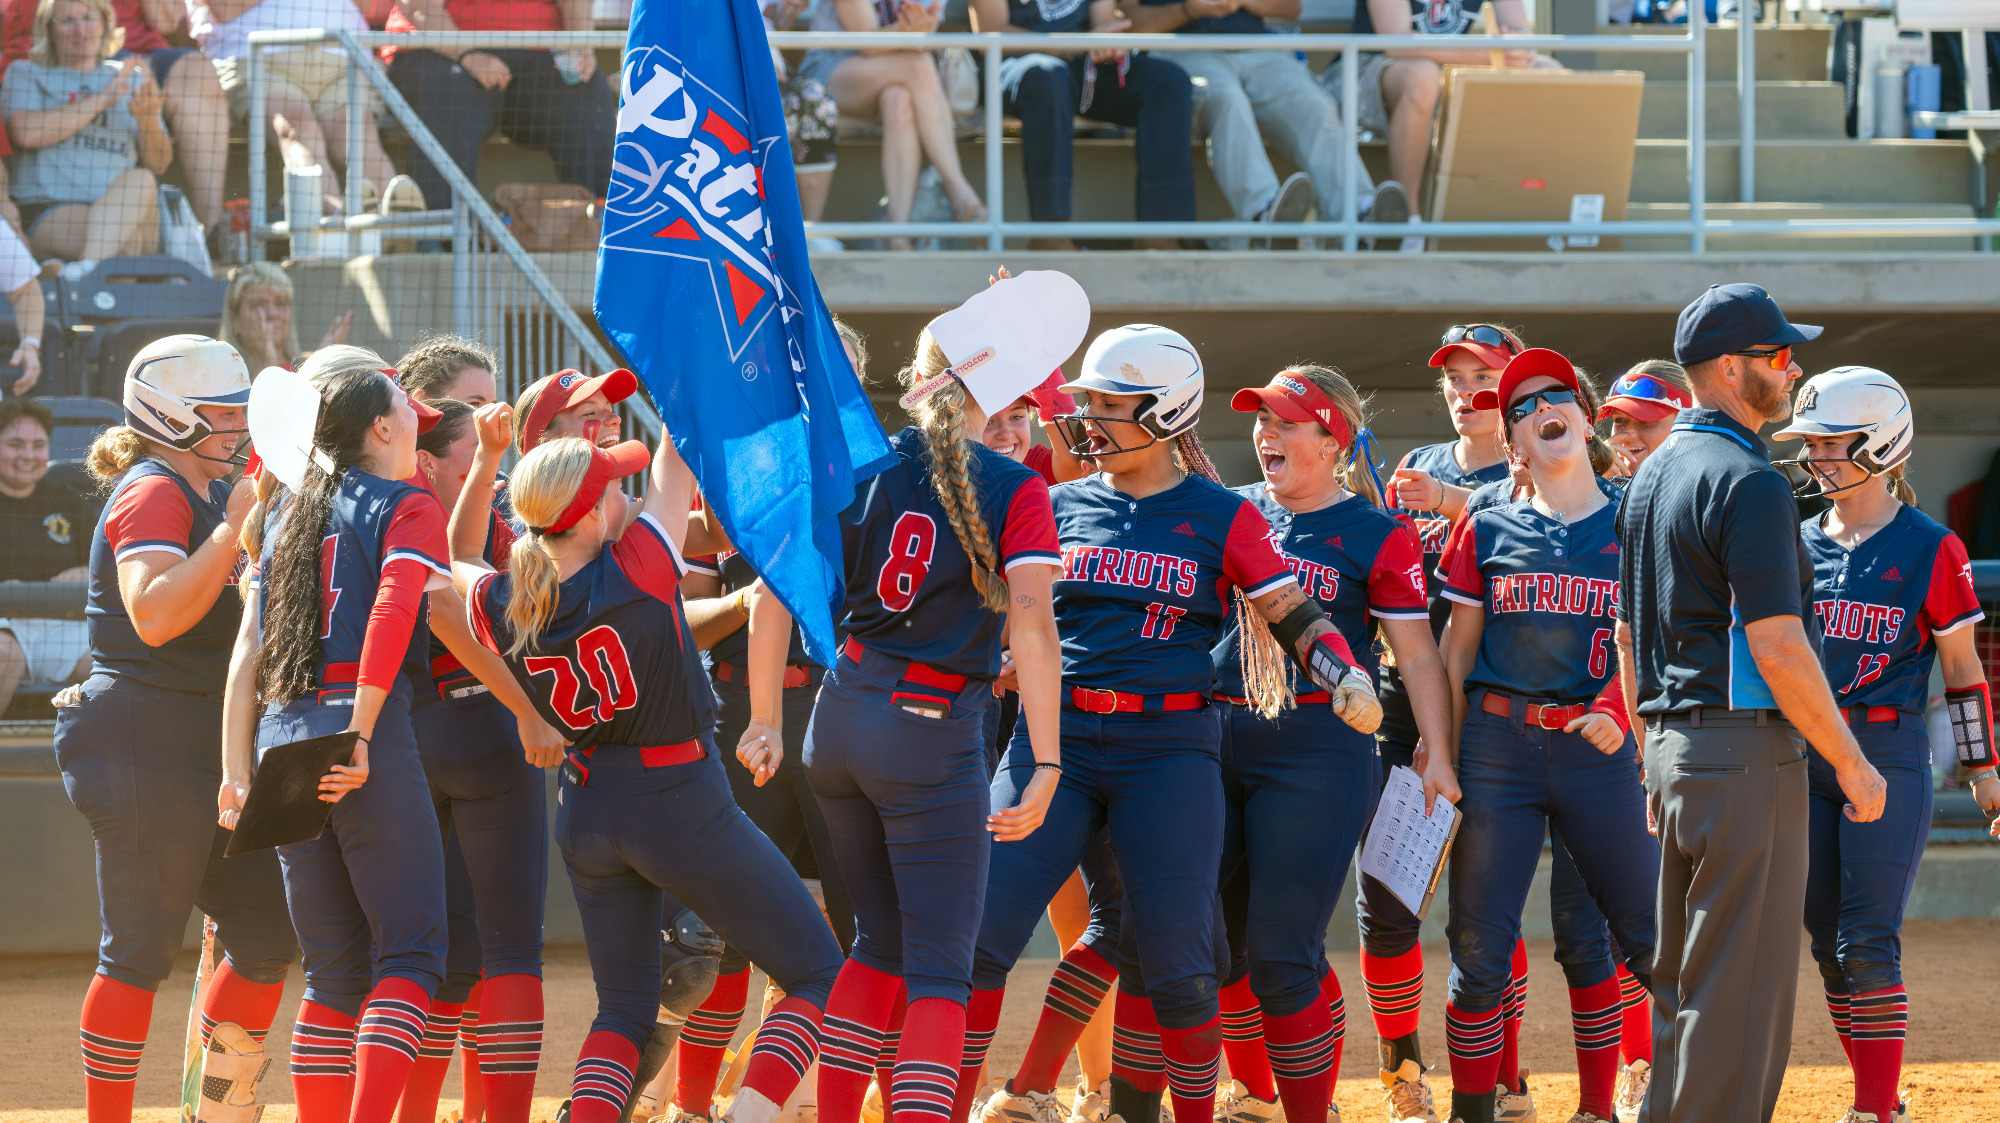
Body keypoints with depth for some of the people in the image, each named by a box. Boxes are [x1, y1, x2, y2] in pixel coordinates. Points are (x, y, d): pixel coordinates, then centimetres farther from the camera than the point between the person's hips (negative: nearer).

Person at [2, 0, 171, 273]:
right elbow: (26, 132, -7)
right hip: (48, 216, -3)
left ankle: (89, 266, -53)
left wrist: (148, 119, -7)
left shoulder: (133, 79, 23)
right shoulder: (24, 74, 16)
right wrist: (101, 100, -4)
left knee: (140, 180, -36)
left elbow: (159, 164, 15)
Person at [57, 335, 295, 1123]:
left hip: (210, 753, 10)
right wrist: (236, 528, -28)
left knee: (266, 939, 9)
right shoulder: (153, 496, -12)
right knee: (141, 954, -8)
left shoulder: (209, 494, 17)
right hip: (146, 747, -10)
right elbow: (154, 615, -28)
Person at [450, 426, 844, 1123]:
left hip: (586, 816, 6)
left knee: (624, 1007, 20)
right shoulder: (636, 572, -22)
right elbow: (677, 461, -11)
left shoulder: (500, 608, -7)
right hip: (683, 805, -6)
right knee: (817, 976, 6)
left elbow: (460, 556, 17)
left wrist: (487, 458, 10)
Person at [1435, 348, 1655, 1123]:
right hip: (1499, 747, 0)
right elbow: (1457, 650, 11)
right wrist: (1444, 758, 5)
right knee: (1480, 949, 0)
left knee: (1653, 940, -4)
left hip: (1599, 749, 0)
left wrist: (1619, 711, -13)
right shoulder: (1489, 529, 9)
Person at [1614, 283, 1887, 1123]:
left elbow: (1629, 637, 19)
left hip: (1674, 743, 10)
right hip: (1747, 749, -10)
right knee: (1742, 988, -7)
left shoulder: (1651, 478, 15)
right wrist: (1851, 764, -12)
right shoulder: (1747, 481, -15)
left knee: (1683, 982, 15)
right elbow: (1777, 649, -20)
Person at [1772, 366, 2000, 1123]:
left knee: (1867, 942, -11)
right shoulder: (1800, 543, 10)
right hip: (1802, 754, 6)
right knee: (1827, 939, 7)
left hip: (1888, 755, -6)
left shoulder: (1929, 550, -4)